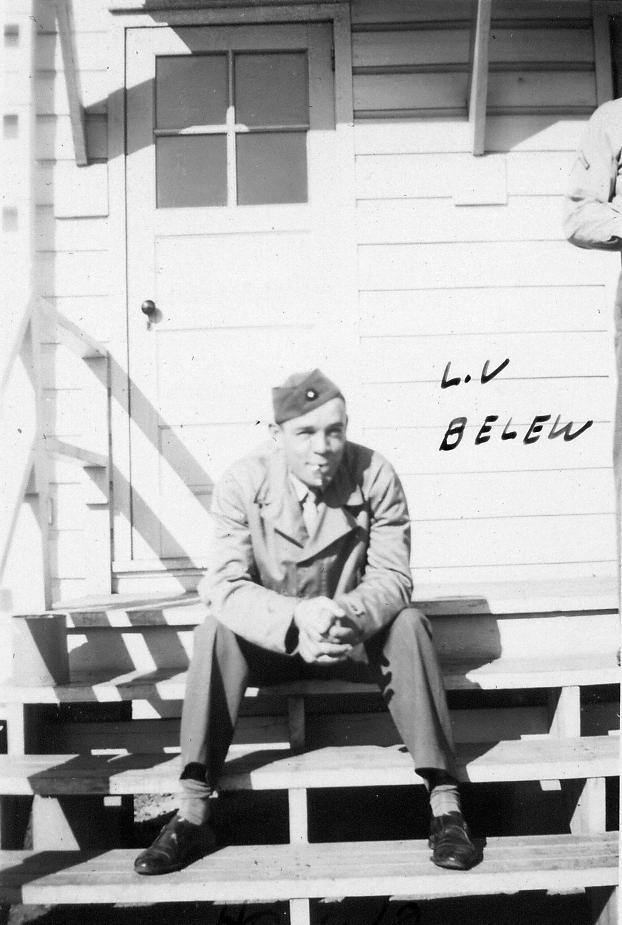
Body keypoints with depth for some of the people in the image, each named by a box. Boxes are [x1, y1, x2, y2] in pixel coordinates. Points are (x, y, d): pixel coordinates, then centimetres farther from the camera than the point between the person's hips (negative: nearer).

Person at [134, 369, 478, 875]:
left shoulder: (375, 476, -15)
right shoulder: (242, 483, -15)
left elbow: (392, 577, -17)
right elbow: (225, 584, -23)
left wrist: (345, 614, -39)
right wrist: (296, 622, -41)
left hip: (354, 636, 0)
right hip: (272, 637, 0)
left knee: (409, 625, -29)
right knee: (216, 632, -28)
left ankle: (446, 806, -23)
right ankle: (193, 814, -23)